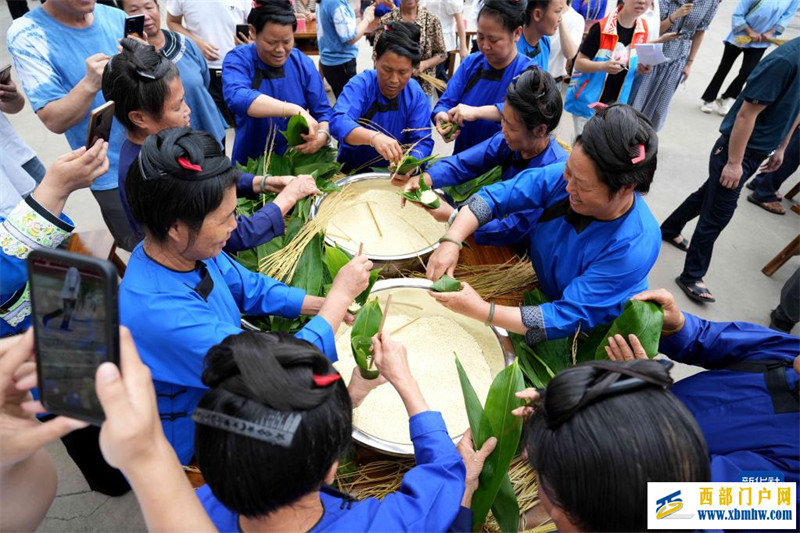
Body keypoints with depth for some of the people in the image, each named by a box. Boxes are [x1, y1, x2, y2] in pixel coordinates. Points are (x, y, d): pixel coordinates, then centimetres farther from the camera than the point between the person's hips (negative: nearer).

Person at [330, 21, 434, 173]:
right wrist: (373, 137, -45)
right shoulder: (360, 84, -11)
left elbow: (423, 141, -9)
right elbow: (338, 123, -27)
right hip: (353, 172, -1)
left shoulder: (416, 94, -3)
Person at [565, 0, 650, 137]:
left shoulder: (643, 29, 0)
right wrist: (603, 66, -32)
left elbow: (632, 64, 14)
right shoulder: (602, 28, -18)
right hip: (587, 102, -5)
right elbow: (579, 63, -15)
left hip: (615, 105, 5)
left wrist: (641, 68, -9)